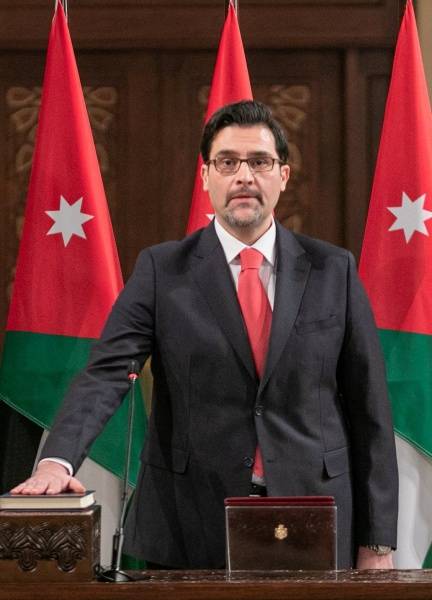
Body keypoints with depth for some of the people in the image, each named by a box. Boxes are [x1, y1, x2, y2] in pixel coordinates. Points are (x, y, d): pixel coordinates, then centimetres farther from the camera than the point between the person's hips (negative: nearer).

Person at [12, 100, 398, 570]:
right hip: (191, 528, -1)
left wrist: (377, 543, 1)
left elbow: (368, 406, 5)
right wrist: (57, 460, -28)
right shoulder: (160, 270, 2)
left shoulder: (333, 271, 5)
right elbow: (106, 373, -9)